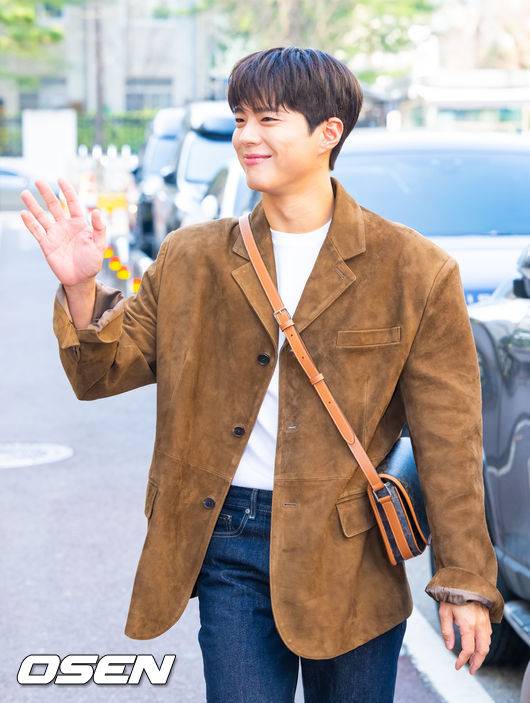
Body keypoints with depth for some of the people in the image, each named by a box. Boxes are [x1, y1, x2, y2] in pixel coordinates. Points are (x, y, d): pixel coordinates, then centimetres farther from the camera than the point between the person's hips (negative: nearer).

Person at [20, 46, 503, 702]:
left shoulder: (415, 271, -3)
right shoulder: (191, 259, 6)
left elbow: (449, 441, -3)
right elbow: (105, 372, 10)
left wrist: (466, 585, -5)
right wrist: (81, 288, -9)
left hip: (350, 557, -1)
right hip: (228, 548, 2)